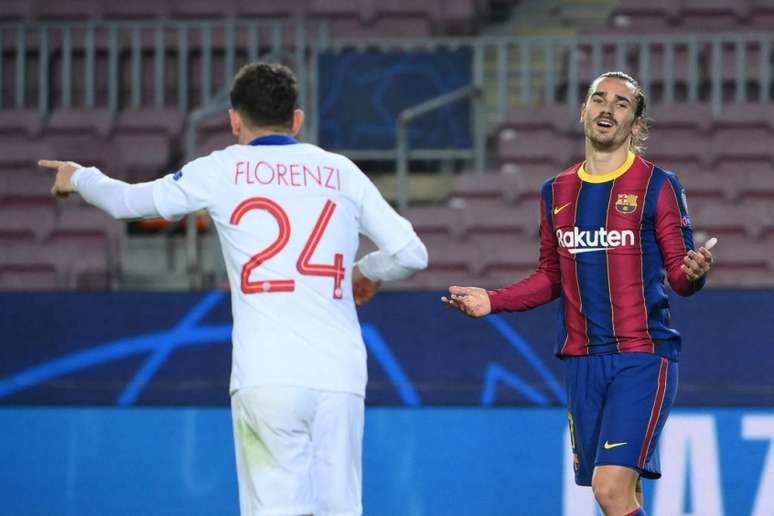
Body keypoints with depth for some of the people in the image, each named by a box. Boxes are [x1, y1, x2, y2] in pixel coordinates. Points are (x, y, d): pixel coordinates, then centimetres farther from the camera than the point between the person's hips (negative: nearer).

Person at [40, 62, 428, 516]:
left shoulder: (221, 172, 10)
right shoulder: (342, 172, 14)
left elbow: (126, 201, 23)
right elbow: (412, 254, 13)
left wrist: (79, 178, 44)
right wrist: (368, 271, 35)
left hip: (267, 380, -2)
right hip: (342, 376, 2)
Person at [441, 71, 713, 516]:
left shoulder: (658, 186, -2)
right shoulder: (558, 192, 13)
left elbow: (679, 273, -3)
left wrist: (693, 273, -26)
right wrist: (492, 301, 8)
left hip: (642, 357, -5)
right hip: (583, 361, 5)